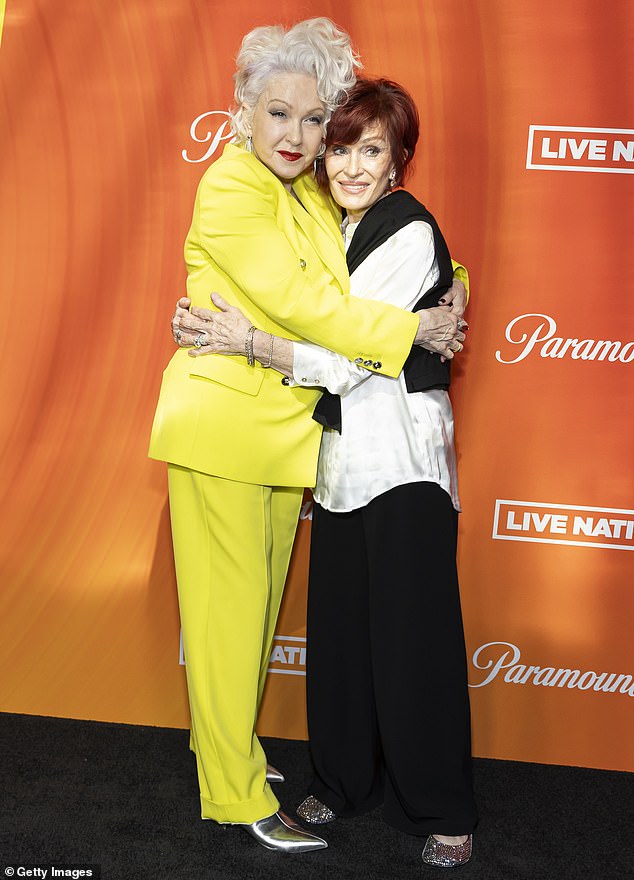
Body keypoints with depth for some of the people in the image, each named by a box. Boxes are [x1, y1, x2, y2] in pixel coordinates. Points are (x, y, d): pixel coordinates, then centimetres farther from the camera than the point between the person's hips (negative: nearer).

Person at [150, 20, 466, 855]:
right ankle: (239, 795, 12)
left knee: (260, 604, 17)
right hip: (223, 425, -8)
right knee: (229, 607, 1)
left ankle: (235, 753, 34)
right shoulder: (231, 189, -15)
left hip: (284, 429, 8)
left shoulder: (312, 196, 11)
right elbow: (298, 304, -22)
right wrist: (411, 329, -17)